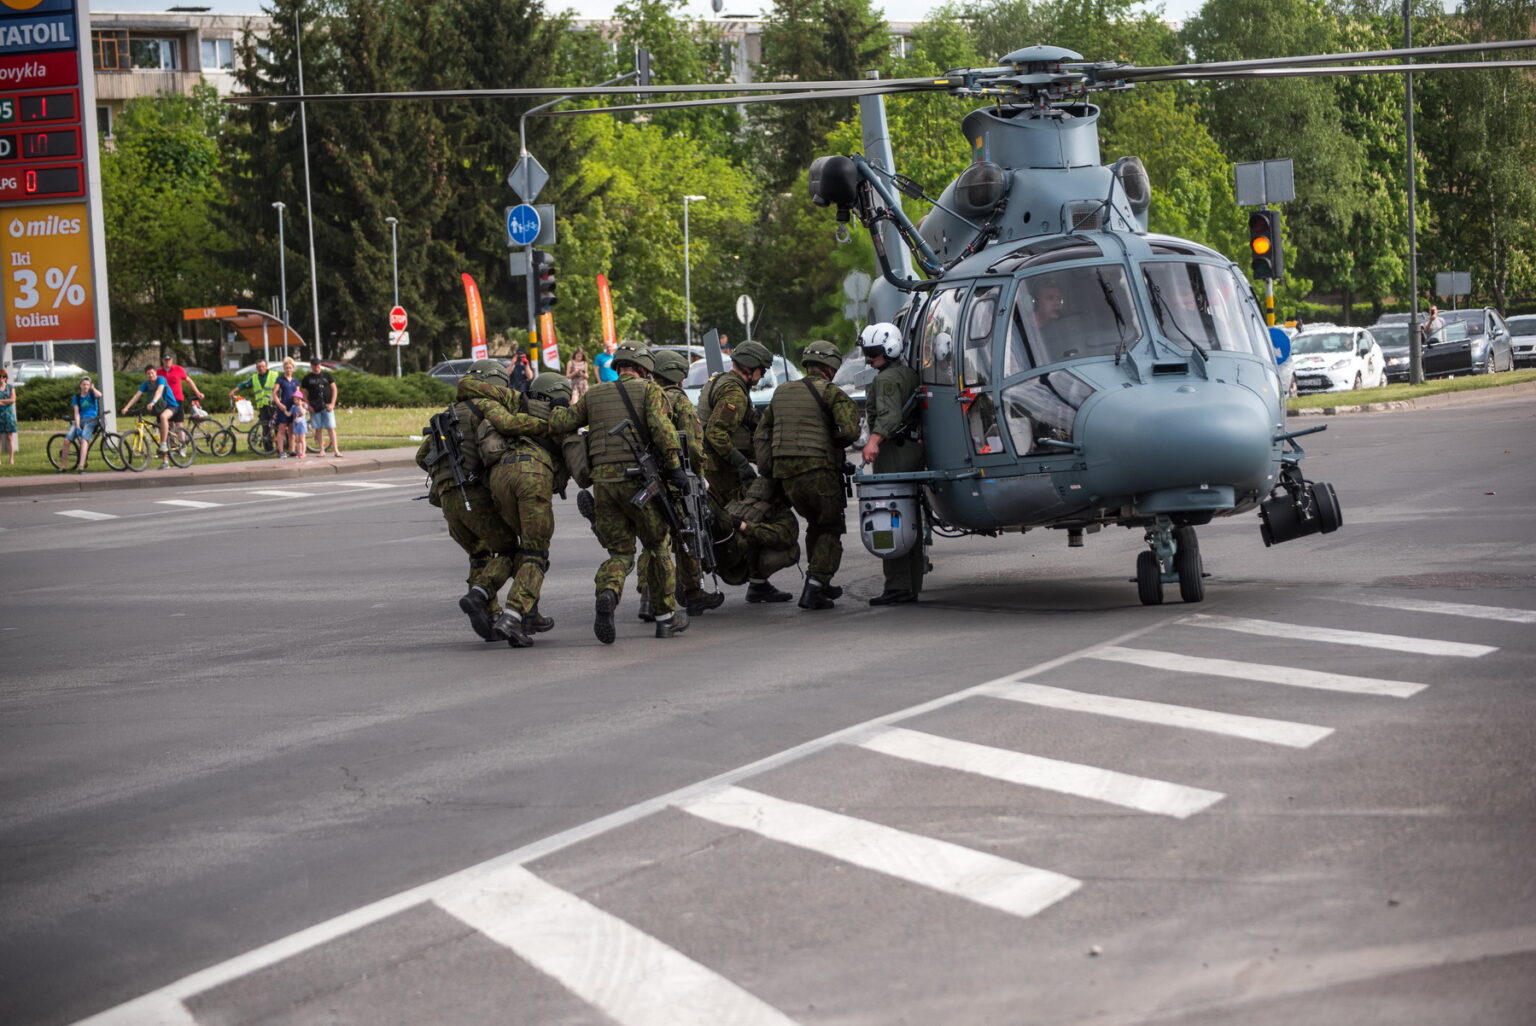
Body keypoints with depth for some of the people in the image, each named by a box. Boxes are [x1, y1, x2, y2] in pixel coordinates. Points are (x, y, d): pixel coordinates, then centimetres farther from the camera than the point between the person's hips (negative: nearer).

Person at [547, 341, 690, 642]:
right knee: (657, 546, 14)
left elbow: (559, 424, 11)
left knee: (620, 552, 10)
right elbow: (660, 426, -12)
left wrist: (556, 409, 32)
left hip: (602, 481, 3)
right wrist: (673, 467, -9)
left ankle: (607, 594, -22)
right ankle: (666, 616, 18)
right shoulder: (648, 389, 5)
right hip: (637, 478, -3)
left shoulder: (594, 395, 16)